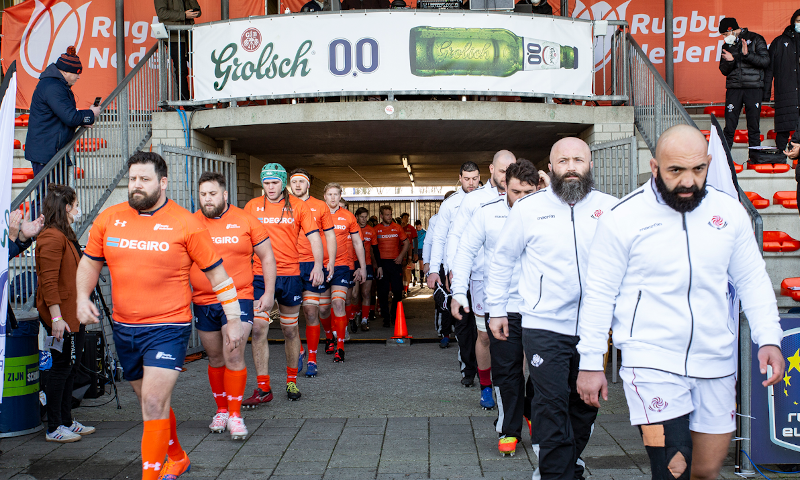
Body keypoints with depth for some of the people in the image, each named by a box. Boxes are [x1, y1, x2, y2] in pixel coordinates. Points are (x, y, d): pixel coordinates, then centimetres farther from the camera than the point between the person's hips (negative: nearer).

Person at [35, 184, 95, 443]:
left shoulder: (65, 236, 17)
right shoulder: (52, 237, -15)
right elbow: (48, 281, -21)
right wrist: (56, 317, -25)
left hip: (73, 315, 10)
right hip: (61, 316, -10)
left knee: (71, 367, 15)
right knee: (62, 368, -3)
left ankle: (66, 421, 24)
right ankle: (54, 429, 6)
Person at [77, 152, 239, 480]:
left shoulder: (186, 224, -8)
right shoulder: (108, 219, 3)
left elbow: (216, 272, -3)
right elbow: (90, 262, 16)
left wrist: (234, 320, -4)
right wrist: (83, 297, -2)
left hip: (168, 329, -5)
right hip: (124, 329, 6)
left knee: (154, 404, -13)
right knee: (152, 403, 20)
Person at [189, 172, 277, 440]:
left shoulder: (246, 221, -1)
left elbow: (267, 257, 6)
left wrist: (269, 293, 1)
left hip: (238, 299, -3)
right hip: (203, 302, 3)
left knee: (233, 357, -11)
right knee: (215, 359, 13)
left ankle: (235, 415, 0)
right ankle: (221, 410, 28)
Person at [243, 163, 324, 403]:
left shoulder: (297, 206, 2)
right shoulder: (252, 206, 5)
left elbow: (313, 235, -1)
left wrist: (318, 264, -16)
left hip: (290, 275, 0)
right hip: (260, 275, 0)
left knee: (290, 330, 10)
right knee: (258, 329, -8)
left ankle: (291, 381, 26)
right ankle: (263, 388, -1)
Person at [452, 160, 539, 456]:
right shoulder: (489, 212, -2)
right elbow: (466, 250, 2)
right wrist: (459, 290, -6)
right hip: (502, 306, 0)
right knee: (506, 371, 4)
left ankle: (534, 416, 35)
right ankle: (508, 430, 19)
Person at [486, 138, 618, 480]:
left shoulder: (610, 208, 2)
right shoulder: (528, 208, -1)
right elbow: (502, 259, 9)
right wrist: (497, 309, 10)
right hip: (544, 326, -2)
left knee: (586, 404, 14)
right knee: (552, 405, -3)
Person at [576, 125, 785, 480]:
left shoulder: (729, 212, 4)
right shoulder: (623, 218, -8)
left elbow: (752, 280, 12)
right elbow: (599, 294, -4)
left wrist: (769, 338, -1)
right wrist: (590, 363, -4)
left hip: (715, 363, 4)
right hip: (652, 363, -4)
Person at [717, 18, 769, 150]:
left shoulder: (755, 39, 2)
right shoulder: (727, 45, 14)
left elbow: (765, 61, -7)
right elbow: (723, 70, 13)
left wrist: (747, 54, -19)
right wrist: (729, 61, -8)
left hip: (753, 89, -3)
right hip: (734, 89, 3)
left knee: (754, 126, 1)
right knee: (729, 126, -2)